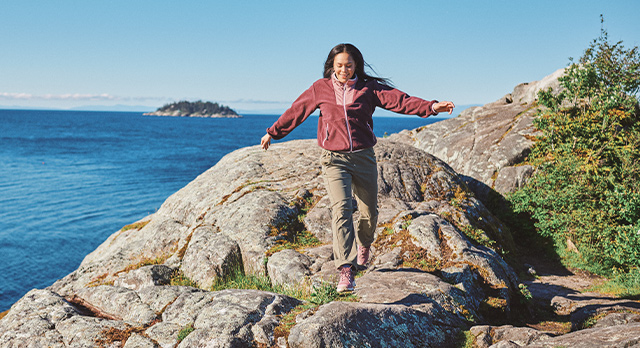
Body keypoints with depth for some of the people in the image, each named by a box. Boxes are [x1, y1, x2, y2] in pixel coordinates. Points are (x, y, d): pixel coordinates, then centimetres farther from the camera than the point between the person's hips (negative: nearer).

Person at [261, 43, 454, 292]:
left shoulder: (368, 88, 5)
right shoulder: (321, 89, 6)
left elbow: (398, 100, -6)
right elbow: (296, 111, 16)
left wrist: (430, 107, -19)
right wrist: (273, 132, 23)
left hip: (364, 157, 2)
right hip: (334, 159, -1)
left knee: (369, 211, 9)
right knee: (341, 208, -18)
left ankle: (363, 244, 44)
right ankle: (346, 271, -24)